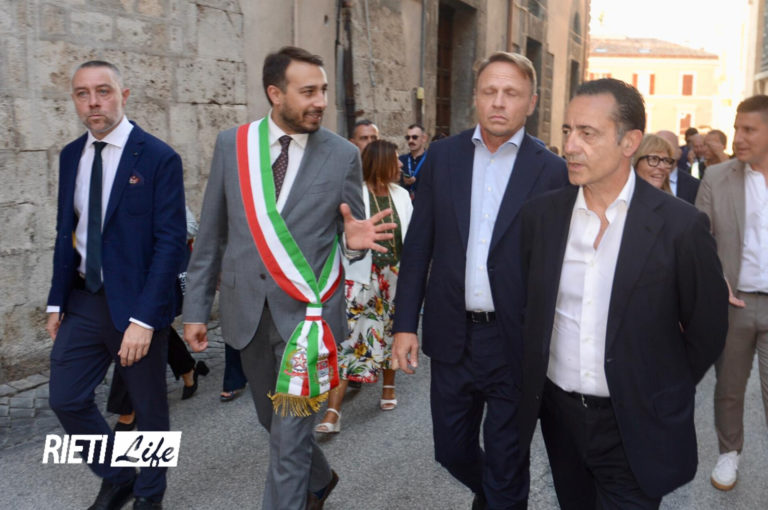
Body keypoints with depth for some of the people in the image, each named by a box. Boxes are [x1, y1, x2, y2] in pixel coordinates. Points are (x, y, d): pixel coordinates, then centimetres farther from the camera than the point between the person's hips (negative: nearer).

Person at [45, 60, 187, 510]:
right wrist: (57, 301, 7)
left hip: (135, 303, -5)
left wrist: (143, 319, -21)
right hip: (83, 300, 5)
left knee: (149, 409, 10)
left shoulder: (159, 158, -12)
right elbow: (66, 232, 12)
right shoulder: (71, 155, 7)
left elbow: (171, 243, -16)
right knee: (67, 399, 9)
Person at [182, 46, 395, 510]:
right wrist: (196, 307, 5)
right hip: (248, 310, 4)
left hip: (307, 312, -3)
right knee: (274, 419, 22)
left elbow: (349, 237, 3)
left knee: (290, 436, 0)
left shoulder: (343, 155, -5)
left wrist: (354, 240, -22)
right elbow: (212, 234, 5)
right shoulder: (233, 144, 0)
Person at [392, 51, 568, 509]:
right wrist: (405, 324, 1)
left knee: (507, 465, 10)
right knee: (453, 451, 19)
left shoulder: (552, 170, -7)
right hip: (453, 335, 3)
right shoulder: (443, 156, 2)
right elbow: (418, 245, 4)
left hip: (515, 342, -3)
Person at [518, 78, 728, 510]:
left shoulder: (681, 225, -13)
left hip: (635, 427, -3)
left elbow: (707, 328, -3)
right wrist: (532, 382, 9)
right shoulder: (540, 214, -3)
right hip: (559, 413, 4)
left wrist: (664, 393, 5)